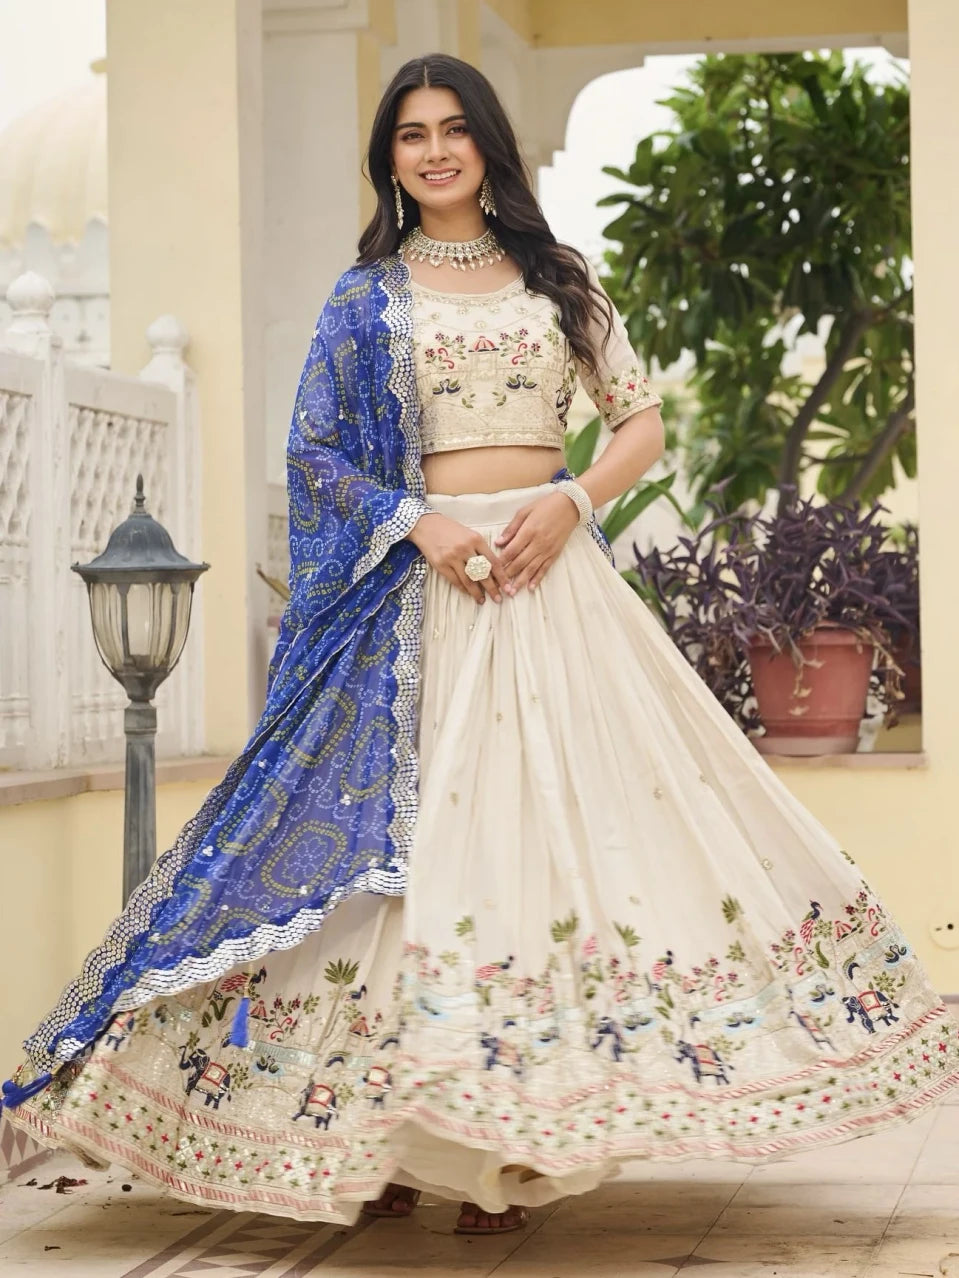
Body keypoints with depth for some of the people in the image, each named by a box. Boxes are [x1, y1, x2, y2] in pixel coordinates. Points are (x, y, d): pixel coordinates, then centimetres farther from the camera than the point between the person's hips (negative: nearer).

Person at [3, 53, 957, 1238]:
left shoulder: (555, 279, 12)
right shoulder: (367, 296, 9)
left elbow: (641, 418, 10)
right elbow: (315, 450, 4)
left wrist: (573, 500, -8)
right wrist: (420, 521, -11)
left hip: (552, 573, 1)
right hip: (420, 576, -1)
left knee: (558, 812, -6)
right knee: (418, 823, -6)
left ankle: (522, 1141, -2)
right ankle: (390, 1136, 0)